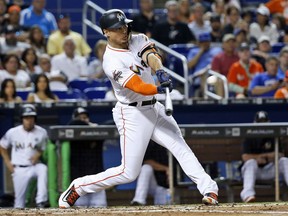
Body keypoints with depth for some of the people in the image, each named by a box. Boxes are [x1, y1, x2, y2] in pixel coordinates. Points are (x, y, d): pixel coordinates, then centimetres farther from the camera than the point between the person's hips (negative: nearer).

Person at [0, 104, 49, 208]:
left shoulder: (41, 132, -3)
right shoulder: (12, 132, -2)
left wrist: (38, 155, -13)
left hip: (34, 166, -1)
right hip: (19, 169, 1)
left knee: (43, 169, -34)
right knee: (19, 199, -2)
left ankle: (41, 201, -42)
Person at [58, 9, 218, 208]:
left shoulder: (138, 40, 2)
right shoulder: (112, 61, -19)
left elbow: (151, 56, -18)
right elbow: (138, 87, -30)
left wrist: (160, 71, -40)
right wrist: (159, 88, -48)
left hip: (153, 108, 7)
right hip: (132, 115, -7)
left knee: (180, 147, -6)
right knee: (129, 173, -4)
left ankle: (209, 189, -8)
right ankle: (77, 188, 9)